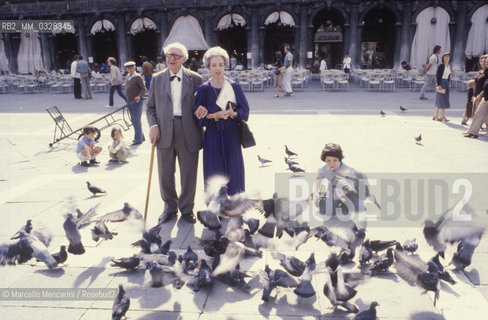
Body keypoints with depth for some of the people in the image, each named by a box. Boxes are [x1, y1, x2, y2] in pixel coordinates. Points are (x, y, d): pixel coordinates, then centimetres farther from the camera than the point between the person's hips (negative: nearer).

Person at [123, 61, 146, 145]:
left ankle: (138, 139, 4)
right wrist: (128, 99, 19)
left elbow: (143, 89, -13)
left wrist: (139, 96, -28)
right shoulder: (128, 77, 11)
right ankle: (141, 136, 26)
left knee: (137, 120, -5)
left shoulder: (138, 77, -11)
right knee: (133, 121, 14)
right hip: (129, 101, 8)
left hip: (137, 102, -8)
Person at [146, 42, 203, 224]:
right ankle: (170, 207, 31)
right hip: (164, 132, 2)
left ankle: (186, 208, 28)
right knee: (165, 173, 10)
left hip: (188, 132, -1)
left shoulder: (195, 79, 2)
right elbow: (151, 107, 10)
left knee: (189, 173, 8)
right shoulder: (157, 79, 8)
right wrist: (153, 125, -4)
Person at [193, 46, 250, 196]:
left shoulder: (234, 87, 0)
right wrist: (214, 115, -18)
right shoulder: (203, 89, 0)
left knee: (233, 170, 4)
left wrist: (233, 113, -20)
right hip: (212, 135, 0)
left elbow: (245, 110, 0)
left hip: (231, 134, 0)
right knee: (214, 171, 4)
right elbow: (198, 115, -2)